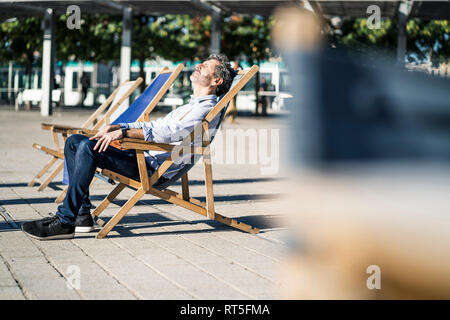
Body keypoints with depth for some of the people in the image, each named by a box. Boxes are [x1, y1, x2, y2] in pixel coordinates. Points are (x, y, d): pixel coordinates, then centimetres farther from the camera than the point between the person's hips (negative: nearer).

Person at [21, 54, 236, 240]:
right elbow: (155, 125, 26)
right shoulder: (190, 106, 28)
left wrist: (124, 132, -26)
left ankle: (65, 222, -26)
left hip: (154, 167, -10)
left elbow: (170, 132, -20)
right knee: (74, 141, 5)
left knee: (88, 147, -26)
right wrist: (115, 127, 11)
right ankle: (82, 214, -2)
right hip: (142, 156, 10)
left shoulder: (207, 108, -5)